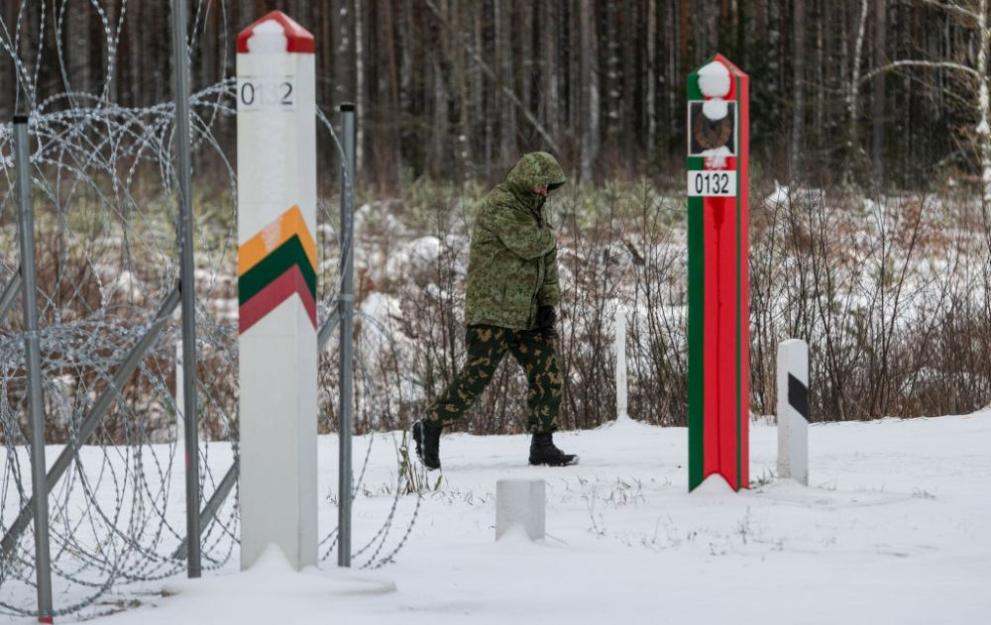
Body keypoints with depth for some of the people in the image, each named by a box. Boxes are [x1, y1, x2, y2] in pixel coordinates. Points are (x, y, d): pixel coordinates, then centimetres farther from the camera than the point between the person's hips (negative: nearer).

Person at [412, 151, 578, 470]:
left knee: (547, 377, 2)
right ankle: (430, 427, 2)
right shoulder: (499, 205, -12)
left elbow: (547, 261, 19)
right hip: (492, 310, -9)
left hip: (526, 314, 9)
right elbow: (529, 245, -23)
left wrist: (548, 305, 7)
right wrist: (549, 237, 0)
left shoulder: (532, 209, 18)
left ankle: (542, 446, 7)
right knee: (476, 375, -11)